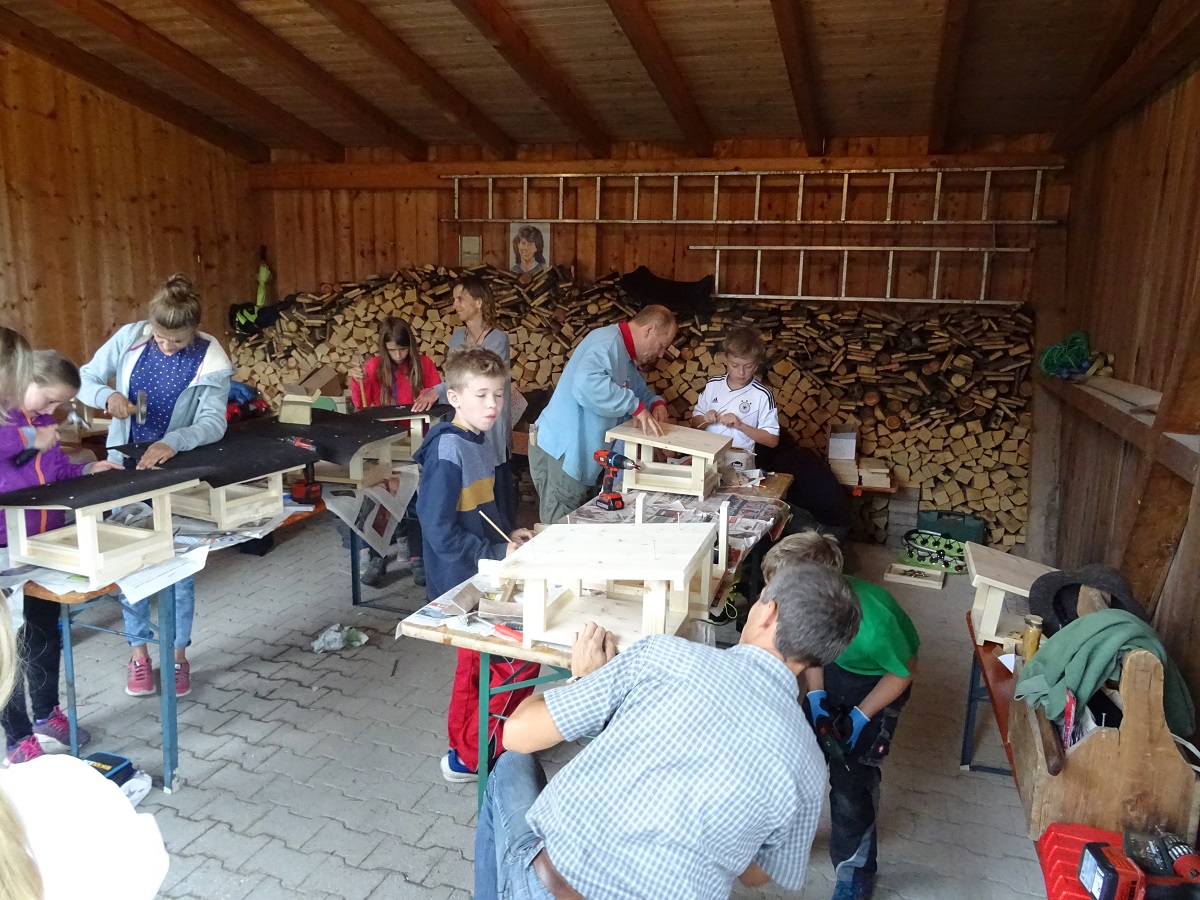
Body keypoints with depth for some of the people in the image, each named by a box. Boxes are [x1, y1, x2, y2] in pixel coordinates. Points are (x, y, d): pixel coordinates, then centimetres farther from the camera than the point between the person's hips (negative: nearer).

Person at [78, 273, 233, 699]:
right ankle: (138, 652, 25)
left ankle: (178, 654, 21)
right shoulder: (129, 338, -8)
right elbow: (83, 379, 1)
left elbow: (213, 423, -24)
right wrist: (106, 395, -22)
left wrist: (172, 443, -43)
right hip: (125, 465, 2)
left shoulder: (211, 361, -16)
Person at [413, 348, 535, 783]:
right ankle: (470, 757, 11)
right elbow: (439, 530, -25)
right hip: (463, 583, -9)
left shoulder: (477, 444, 6)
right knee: (518, 663, -3)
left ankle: (465, 748, 36)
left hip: (482, 576, 9)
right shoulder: (447, 453, -23)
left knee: (477, 664, 19)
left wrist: (508, 532, 3)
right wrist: (499, 553, -21)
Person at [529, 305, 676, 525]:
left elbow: (639, 390, 29)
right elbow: (588, 382, -39)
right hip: (561, 451, -10)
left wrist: (656, 404, 6)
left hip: (583, 454, 10)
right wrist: (636, 406, -32)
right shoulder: (608, 342, -19)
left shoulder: (625, 355, 15)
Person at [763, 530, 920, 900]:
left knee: (850, 775, -5)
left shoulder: (871, 625, -43)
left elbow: (904, 672, -20)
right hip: (834, 667, 5)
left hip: (879, 678, -4)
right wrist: (816, 695, -15)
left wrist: (861, 716, -18)